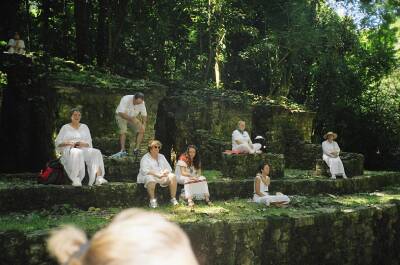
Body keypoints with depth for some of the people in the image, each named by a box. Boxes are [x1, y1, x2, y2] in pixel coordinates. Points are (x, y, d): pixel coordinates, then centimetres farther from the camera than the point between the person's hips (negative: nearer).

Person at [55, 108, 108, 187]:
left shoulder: (84, 127, 20)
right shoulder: (65, 128, 15)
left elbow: (89, 143, 13)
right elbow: (58, 143, 8)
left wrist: (82, 144, -10)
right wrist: (69, 143, -11)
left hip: (83, 149, 3)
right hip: (69, 150, -3)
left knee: (96, 153, -30)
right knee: (77, 153, -40)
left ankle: (99, 177, -46)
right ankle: (76, 180, -48)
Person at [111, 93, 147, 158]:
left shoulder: (142, 103, -16)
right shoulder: (126, 99, -30)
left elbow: (144, 115, -8)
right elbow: (121, 113, -33)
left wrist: (144, 124, -24)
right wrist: (132, 119, -39)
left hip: (133, 118, 4)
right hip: (121, 116, -4)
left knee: (141, 130, -13)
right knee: (123, 131, -26)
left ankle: (136, 149, -10)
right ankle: (123, 151, -25)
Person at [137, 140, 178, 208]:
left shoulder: (161, 157, 21)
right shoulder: (145, 158, 1)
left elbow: (168, 168, 16)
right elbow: (145, 171, -14)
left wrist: (164, 172, -9)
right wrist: (157, 174, -24)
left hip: (163, 177, 5)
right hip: (150, 176, -5)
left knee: (172, 176, -20)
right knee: (150, 179, -39)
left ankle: (173, 199, -19)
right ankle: (152, 200, -34)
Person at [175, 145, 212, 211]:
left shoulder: (197, 160, 6)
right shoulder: (183, 158, -14)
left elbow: (199, 172, 1)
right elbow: (183, 173, -21)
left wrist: (196, 177, -21)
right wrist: (191, 176, -34)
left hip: (194, 177, 6)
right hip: (181, 177, -6)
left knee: (203, 178, -17)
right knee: (188, 180, -37)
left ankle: (207, 198, -28)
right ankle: (189, 200, -54)